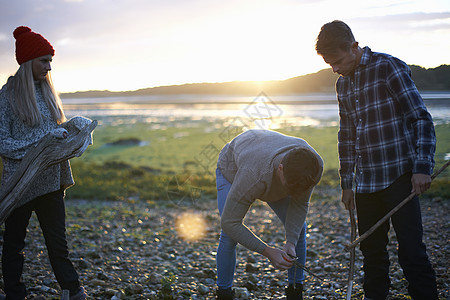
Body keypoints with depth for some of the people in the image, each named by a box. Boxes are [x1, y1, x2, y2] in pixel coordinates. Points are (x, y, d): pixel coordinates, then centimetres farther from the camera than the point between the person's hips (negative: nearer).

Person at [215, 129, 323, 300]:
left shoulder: (314, 166, -34)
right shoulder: (256, 177, -48)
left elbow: (300, 204, -17)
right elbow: (229, 223, -40)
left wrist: (290, 242, -30)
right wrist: (268, 252, -42)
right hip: (232, 168, -4)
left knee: (298, 229, -5)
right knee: (229, 236, -18)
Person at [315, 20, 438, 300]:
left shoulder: (389, 68, -9)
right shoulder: (343, 83, 13)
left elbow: (422, 119, -10)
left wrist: (423, 167, -17)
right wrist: (347, 182, 17)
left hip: (399, 176, -6)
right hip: (366, 182, 7)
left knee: (411, 250, -7)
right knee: (371, 248, 11)